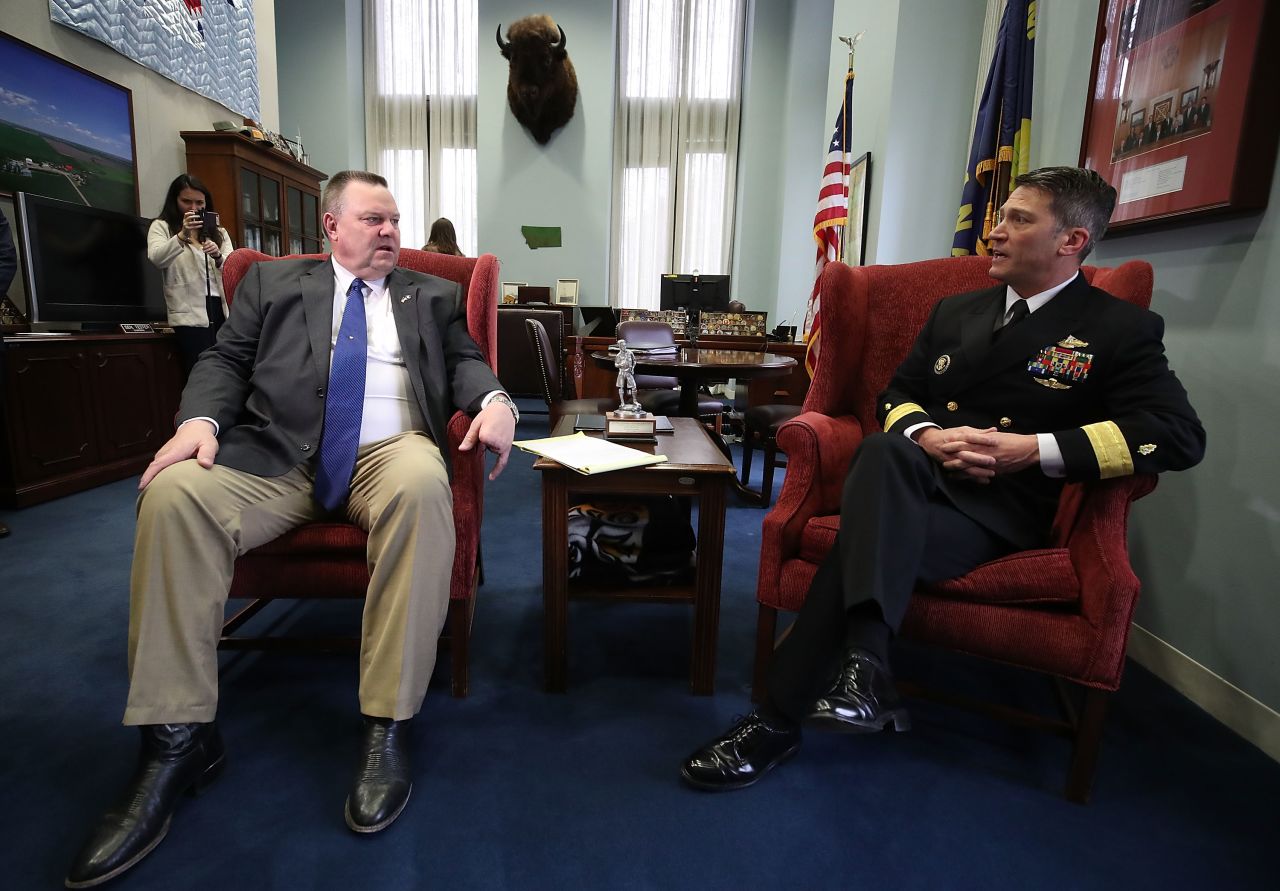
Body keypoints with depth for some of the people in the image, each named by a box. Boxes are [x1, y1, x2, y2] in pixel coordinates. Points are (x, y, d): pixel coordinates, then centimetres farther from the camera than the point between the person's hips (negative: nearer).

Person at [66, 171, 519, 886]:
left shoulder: (432, 295, 22)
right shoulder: (272, 282, 22)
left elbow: (465, 362, 12)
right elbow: (226, 359, 15)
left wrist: (494, 399, -12)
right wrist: (201, 418, -7)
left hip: (390, 451, -1)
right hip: (275, 453, 2)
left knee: (422, 487, -36)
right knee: (173, 492, -26)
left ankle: (389, 726, -27)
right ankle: (180, 740, -15)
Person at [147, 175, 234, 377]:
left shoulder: (218, 231, 22)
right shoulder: (162, 226, 10)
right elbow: (156, 259, -9)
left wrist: (218, 256, -12)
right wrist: (181, 236, -24)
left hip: (223, 312, 4)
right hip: (191, 314, -3)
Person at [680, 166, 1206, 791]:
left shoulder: (1121, 330, 7)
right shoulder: (954, 311, 22)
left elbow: (1180, 436, -6)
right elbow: (895, 395, 18)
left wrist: (1033, 449, -16)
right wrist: (926, 435, -7)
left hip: (1000, 506, -3)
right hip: (919, 478, 4)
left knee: (860, 548, -32)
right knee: (885, 448, -35)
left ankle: (779, 721, -23)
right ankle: (863, 663, -43)